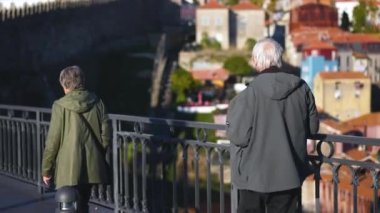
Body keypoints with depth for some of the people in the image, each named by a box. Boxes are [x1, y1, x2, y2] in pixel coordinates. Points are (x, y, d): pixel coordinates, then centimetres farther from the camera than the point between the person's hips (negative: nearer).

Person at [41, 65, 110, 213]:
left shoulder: (60, 106, -10)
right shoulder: (97, 103, 1)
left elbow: (53, 140, -9)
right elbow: (105, 134, 4)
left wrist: (46, 169, 1)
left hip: (68, 168, -4)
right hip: (91, 166, 5)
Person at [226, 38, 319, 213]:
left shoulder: (249, 93, -18)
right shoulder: (301, 88, -6)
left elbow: (239, 136, -16)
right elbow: (312, 127, 3)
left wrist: (232, 114, 2)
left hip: (254, 174, -3)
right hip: (289, 173, 3)